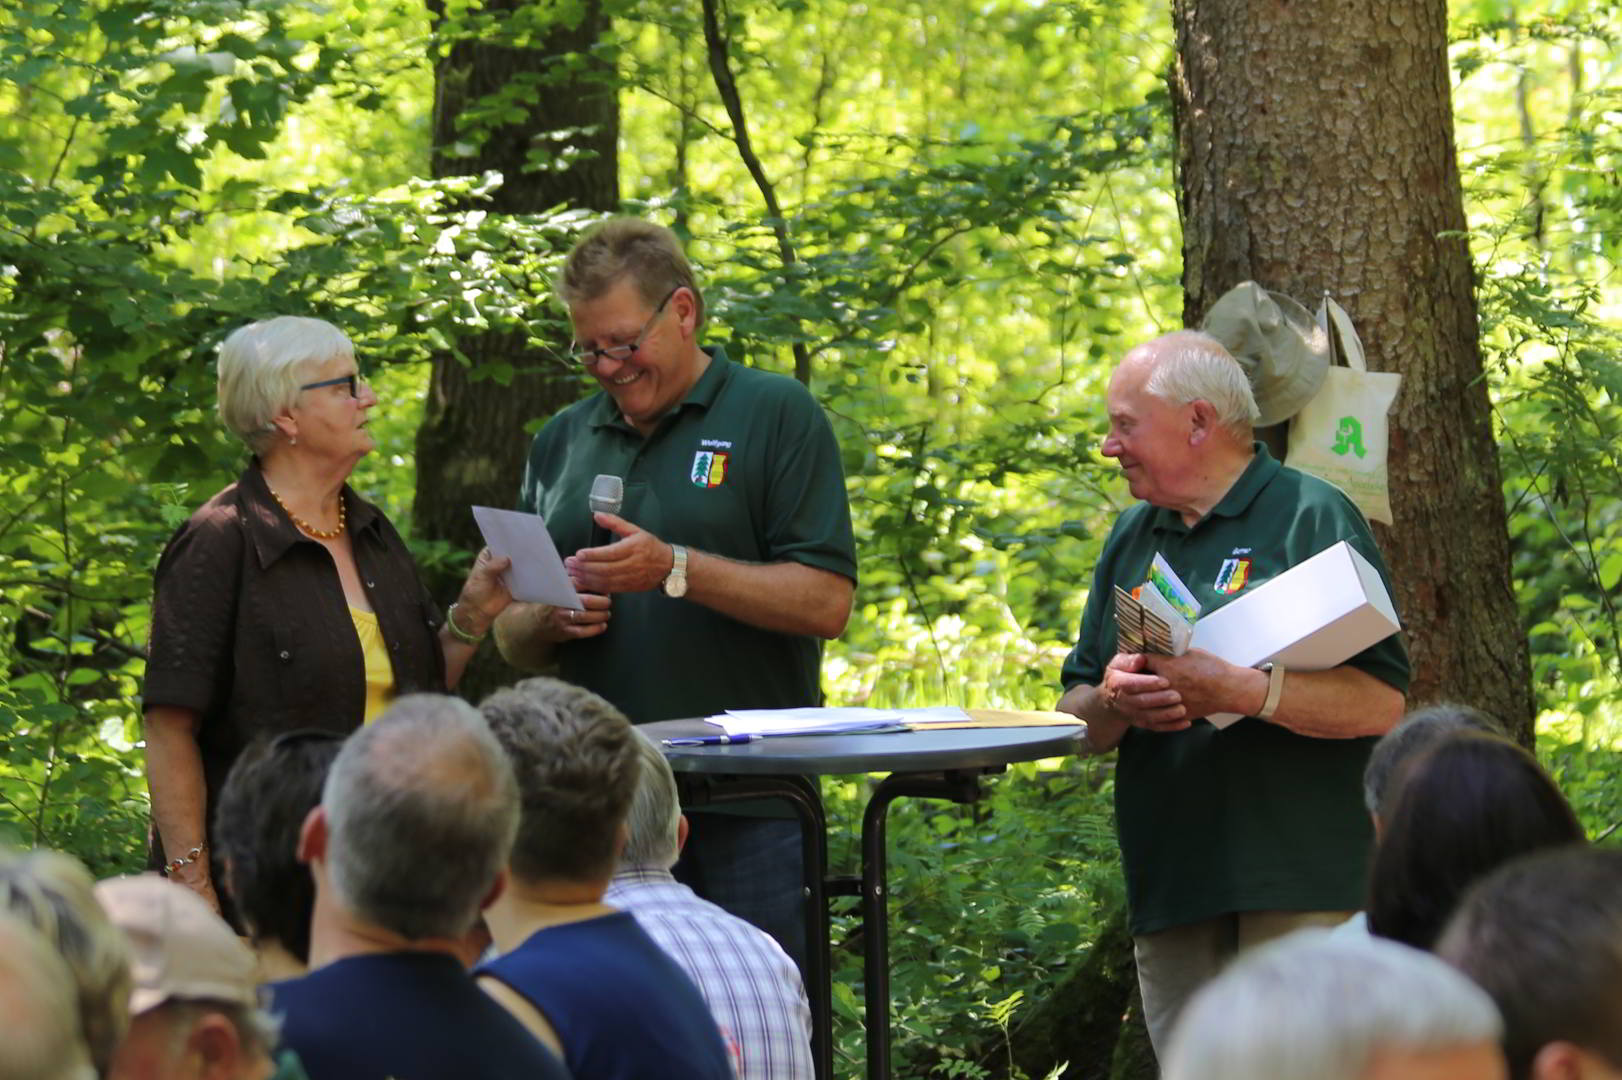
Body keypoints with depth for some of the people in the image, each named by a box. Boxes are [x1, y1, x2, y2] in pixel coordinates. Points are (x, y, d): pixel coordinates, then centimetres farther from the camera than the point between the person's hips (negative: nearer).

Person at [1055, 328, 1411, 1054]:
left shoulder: (1311, 518, -2)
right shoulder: (1131, 538, 19)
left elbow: (1381, 701, -11)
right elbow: (1074, 720, 19)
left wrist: (1244, 691, -23)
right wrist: (1113, 702, -4)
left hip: (1298, 894, -6)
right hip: (1169, 897, 6)